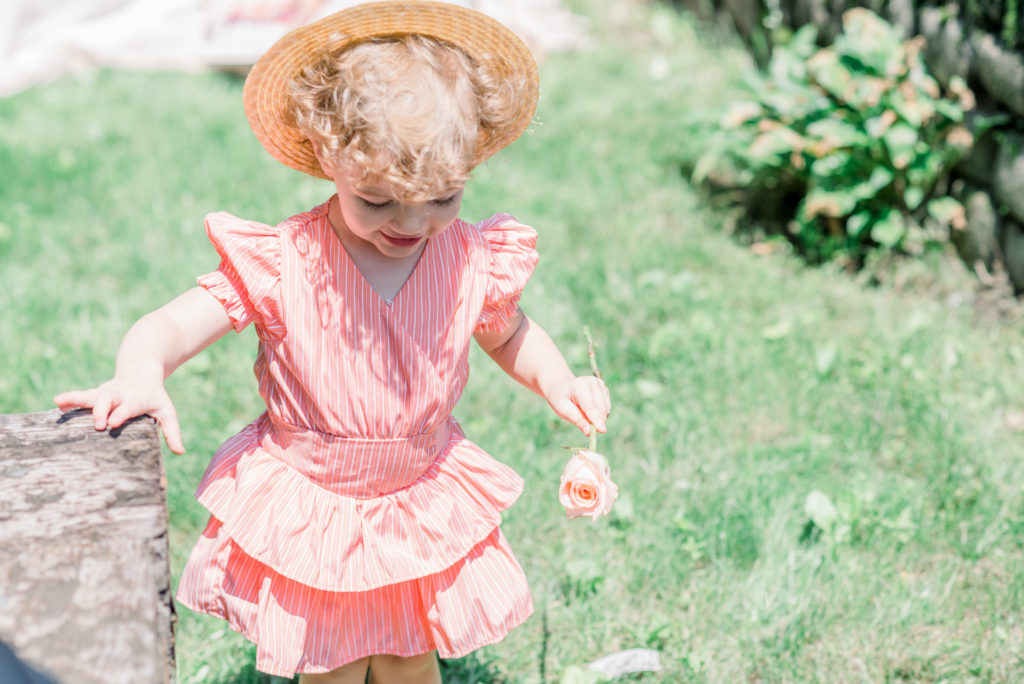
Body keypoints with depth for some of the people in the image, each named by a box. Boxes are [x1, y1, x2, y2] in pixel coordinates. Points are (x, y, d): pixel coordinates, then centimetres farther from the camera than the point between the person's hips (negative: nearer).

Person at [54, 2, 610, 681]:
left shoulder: (475, 262, -13)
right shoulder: (281, 265, -24)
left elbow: (511, 333, 9)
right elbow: (170, 326, -27)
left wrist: (560, 384, -6)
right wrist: (141, 374, -49)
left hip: (426, 501, 2)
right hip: (309, 508, -2)